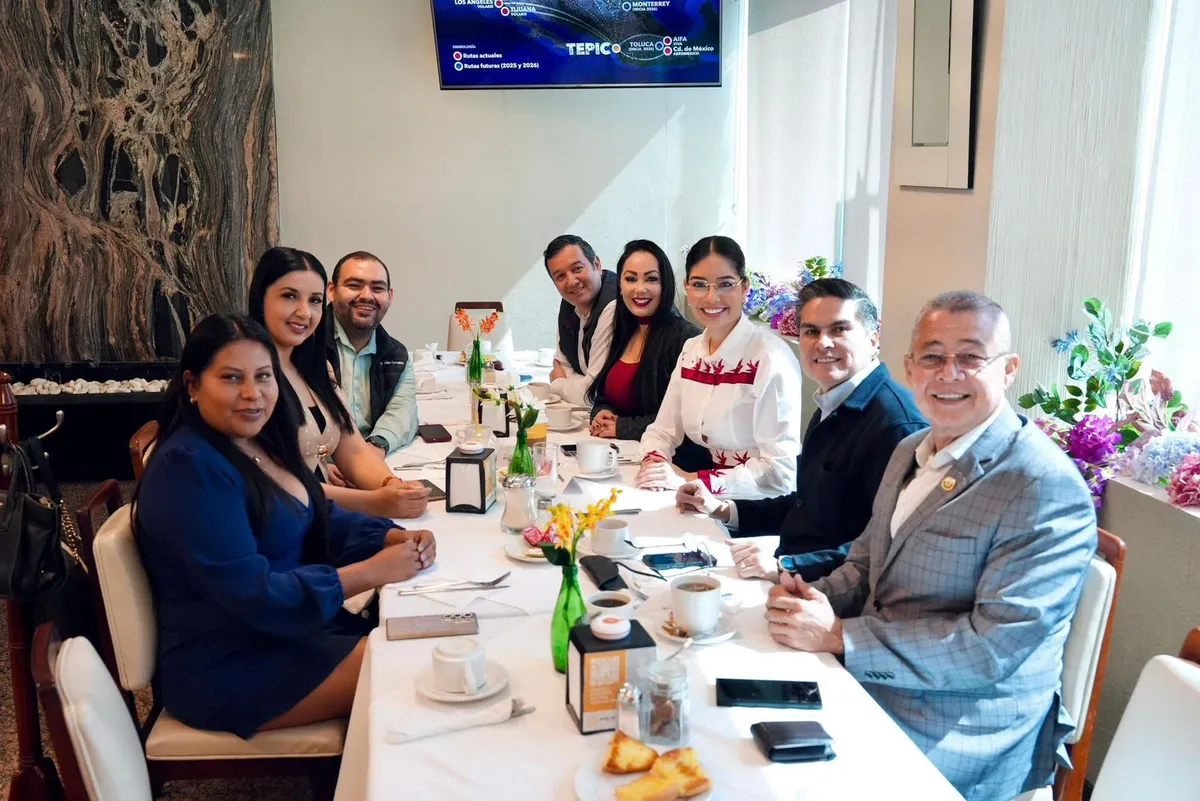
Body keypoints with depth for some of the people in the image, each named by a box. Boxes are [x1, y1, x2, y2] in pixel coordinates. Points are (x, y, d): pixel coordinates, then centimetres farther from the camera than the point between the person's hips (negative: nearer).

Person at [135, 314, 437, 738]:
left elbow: (323, 520, 12)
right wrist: (372, 571, -24)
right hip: (226, 668, -9)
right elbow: (254, 597, -26)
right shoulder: (188, 468, -22)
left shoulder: (262, 441, 6)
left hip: (291, 625, 9)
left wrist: (395, 538, -7)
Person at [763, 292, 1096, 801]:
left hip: (955, 740, -7)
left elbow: (994, 645, -23)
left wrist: (838, 635, -22)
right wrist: (815, 599, -4)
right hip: (869, 683, 7)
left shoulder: (1047, 489, -19)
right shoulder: (910, 452, 8)